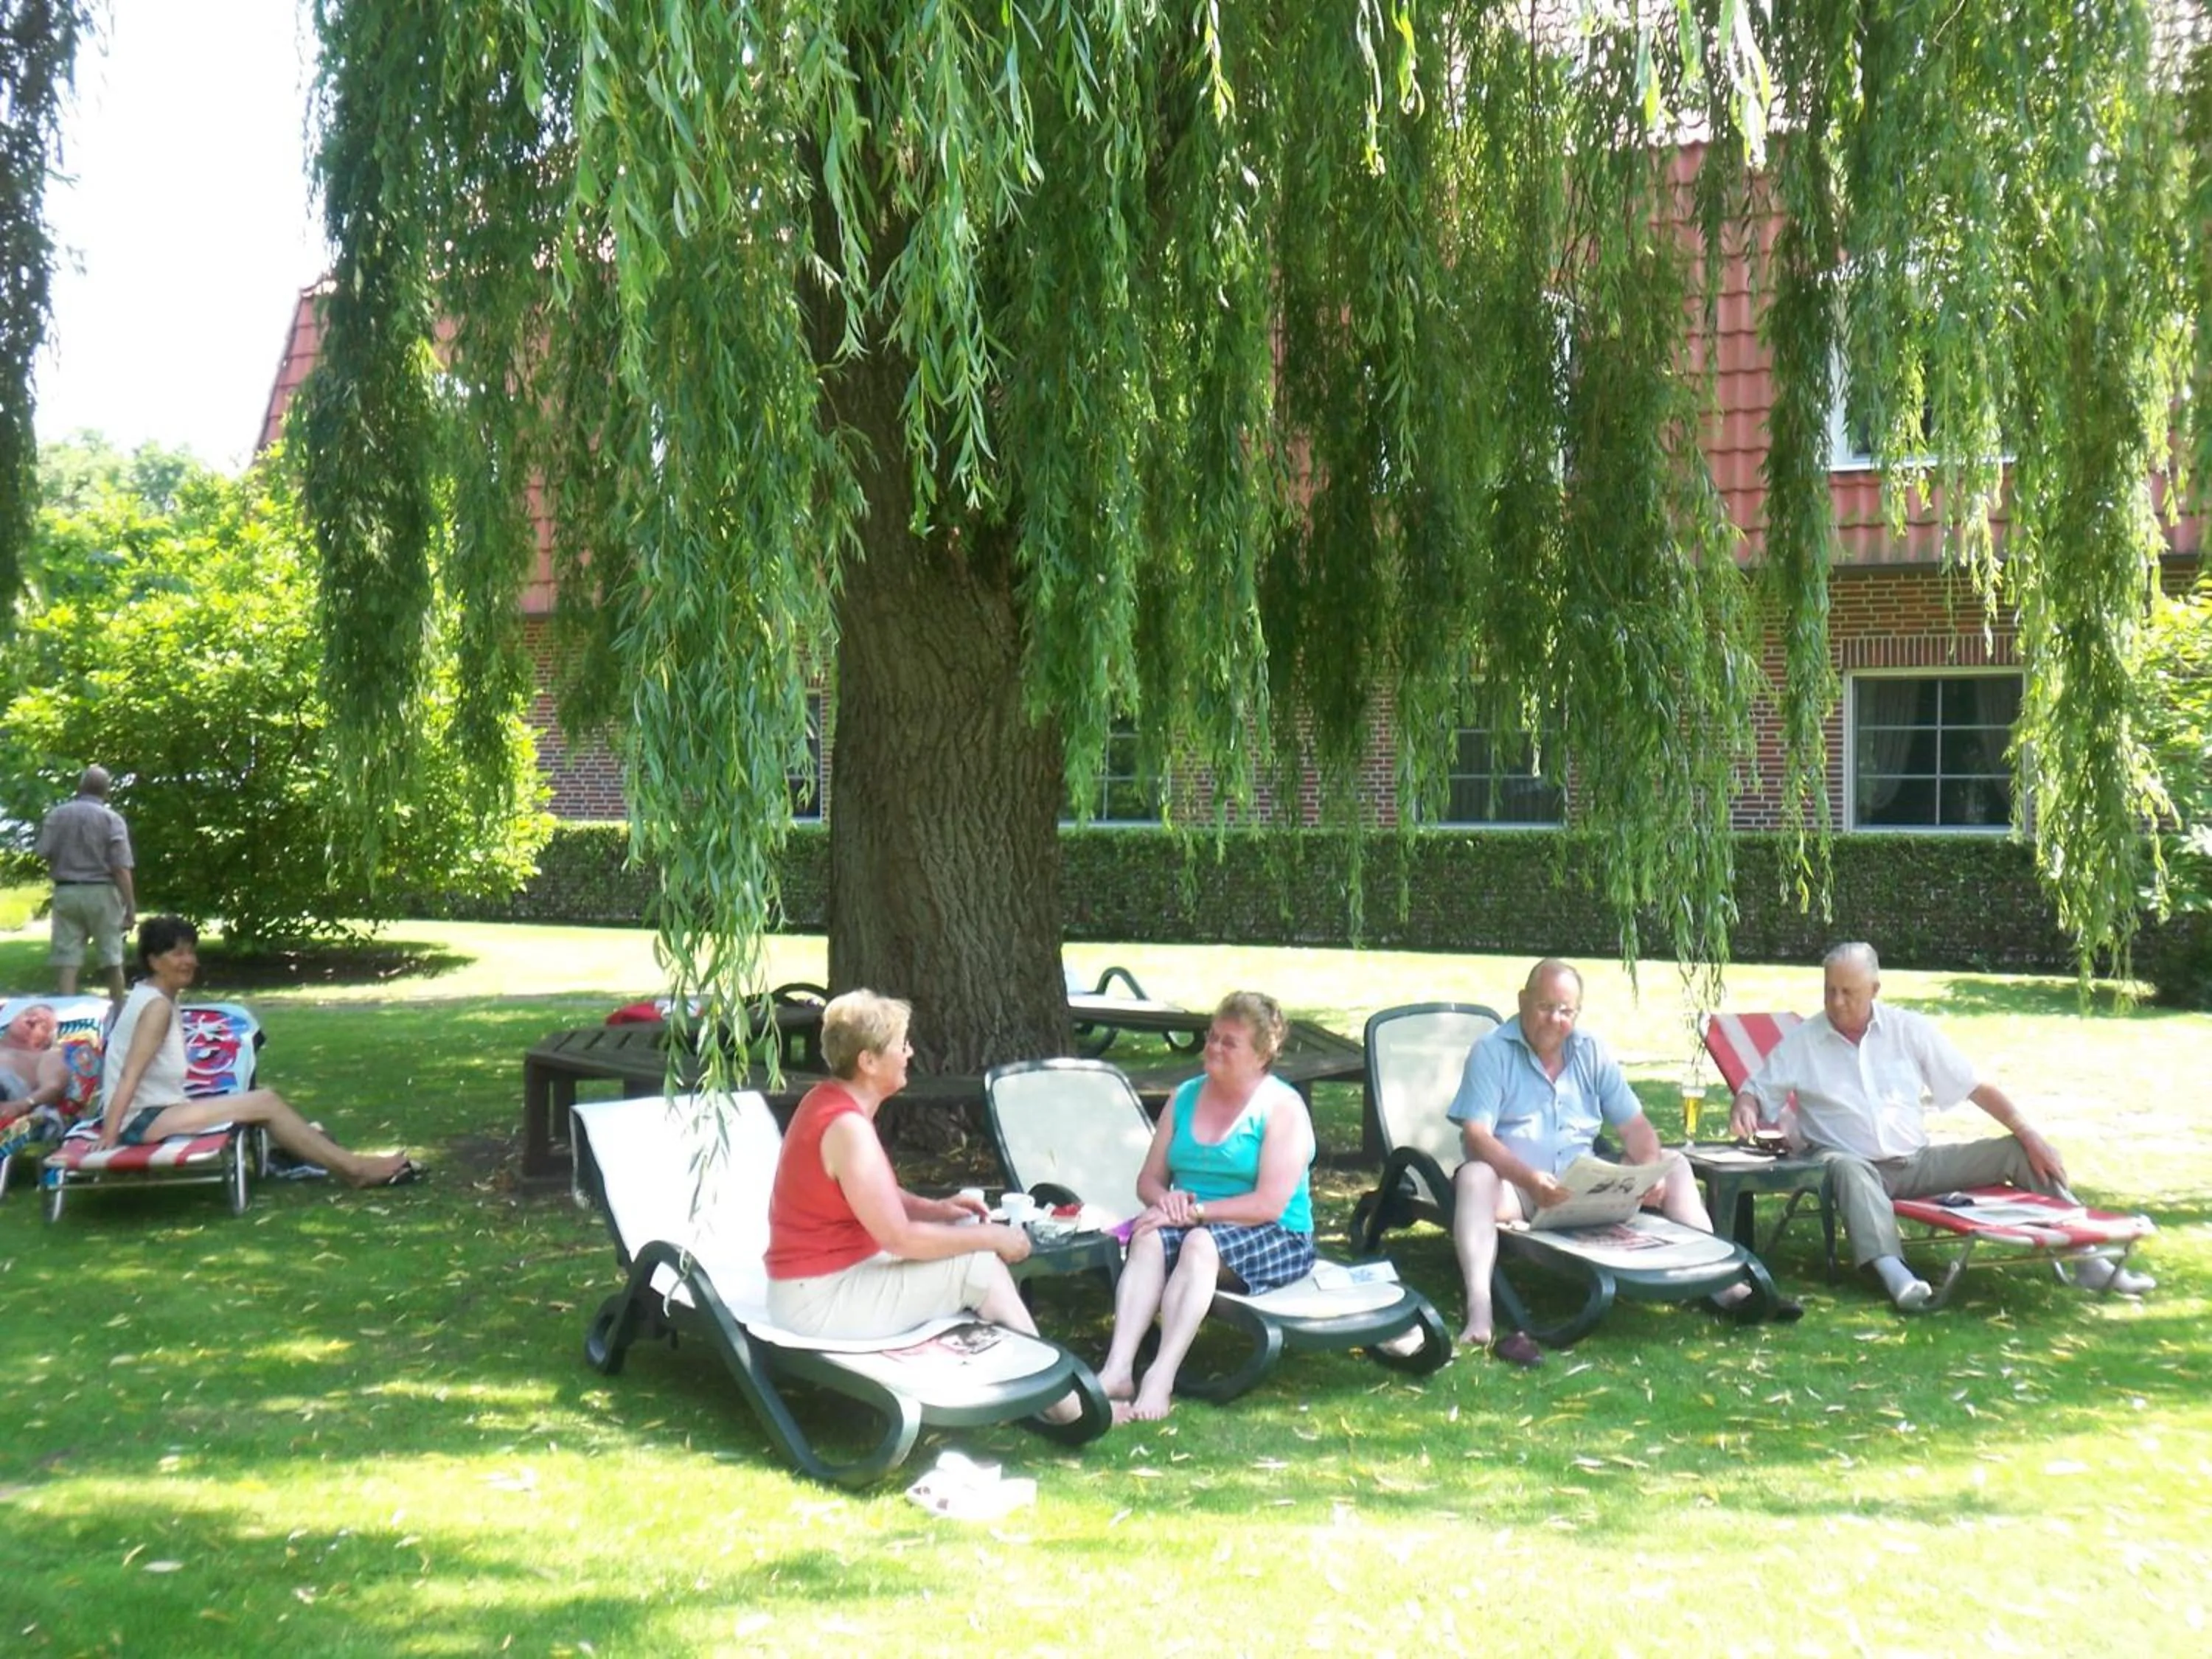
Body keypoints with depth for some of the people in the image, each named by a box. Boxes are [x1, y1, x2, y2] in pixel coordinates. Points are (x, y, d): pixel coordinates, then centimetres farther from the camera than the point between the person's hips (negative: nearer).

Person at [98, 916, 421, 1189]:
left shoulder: (148, 996, 13)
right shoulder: (157, 1006, -16)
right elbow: (129, 1076, -23)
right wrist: (108, 1138, -27)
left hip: (158, 1111, 10)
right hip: (143, 1120, -10)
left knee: (264, 1101, 7)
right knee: (265, 1103, -12)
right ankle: (352, 1168, -7)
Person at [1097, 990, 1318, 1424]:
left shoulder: (1282, 1107, -5)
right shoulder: (1185, 1098, 12)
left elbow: (1269, 1204, -15)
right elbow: (1149, 1179, 12)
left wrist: (1194, 1211, -21)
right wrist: (1164, 1199, -12)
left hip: (1276, 1241, -4)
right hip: (1193, 1226, 5)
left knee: (1201, 1243, -36)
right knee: (1149, 1238, -29)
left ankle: (1161, 1379, -44)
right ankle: (1117, 1371, -41)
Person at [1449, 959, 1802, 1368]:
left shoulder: (1592, 1053, 9)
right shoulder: (1492, 1052, -6)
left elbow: (1634, 1125, 7)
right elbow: (1476, 1135, -17)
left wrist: (1650, 1170, -15)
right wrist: (1529, 1179, -33)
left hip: (1586, 1190, 5)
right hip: (1515, 1187, -5)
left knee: (1674, 1165, -2)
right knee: (1475, 1177, -37)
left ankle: (1720, 1281, -9)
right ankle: (1480, 1316, -51)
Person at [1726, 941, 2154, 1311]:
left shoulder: (1910, 1029, 6)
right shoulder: (1802, 1043, 2)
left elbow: (1976, 1088, 6)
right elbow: (1757, 1092, 3)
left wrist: (2032, 1139, -3)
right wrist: (1744, 1109, -22)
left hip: (1919, 1163, 3)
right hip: (1855, 1164, -3)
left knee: (2015, 1152, -11)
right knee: (1848, 1168, -38)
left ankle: (2088, 1259, -13)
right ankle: (1894, 1273, -59)